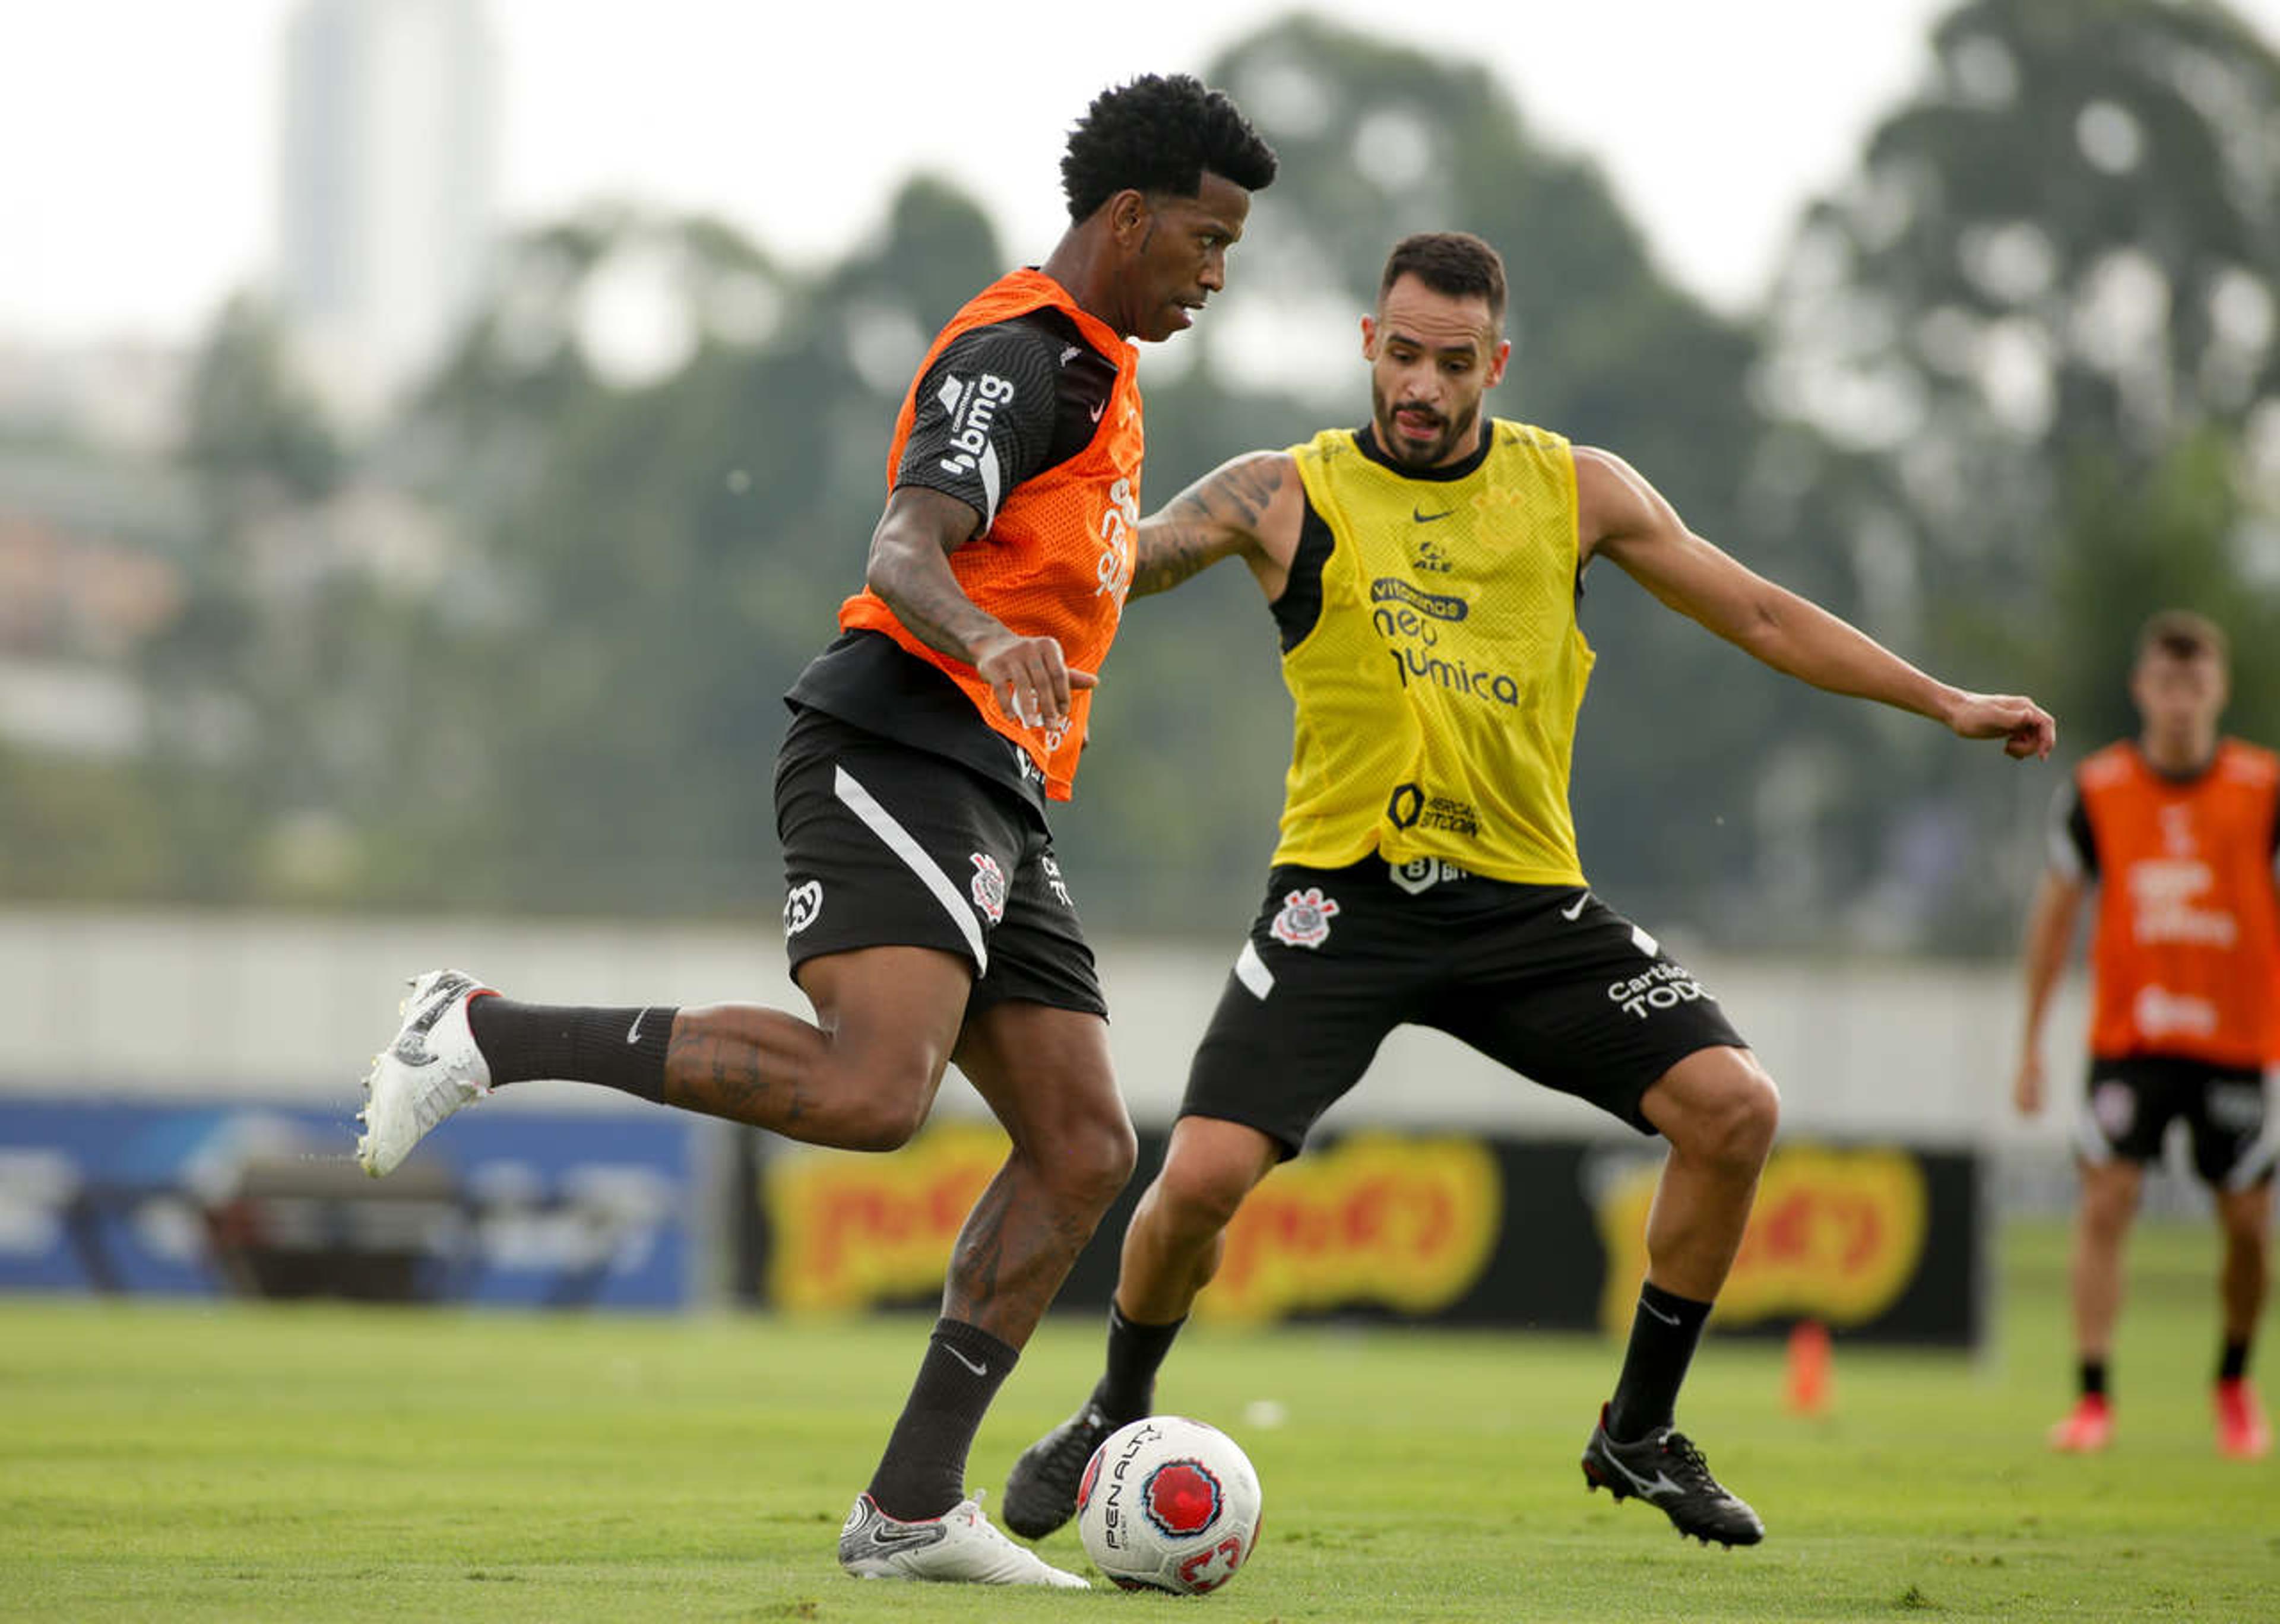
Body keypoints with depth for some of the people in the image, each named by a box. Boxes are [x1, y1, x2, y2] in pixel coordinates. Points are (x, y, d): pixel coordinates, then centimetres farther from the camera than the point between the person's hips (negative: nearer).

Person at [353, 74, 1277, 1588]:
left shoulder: (1091, 368, 23)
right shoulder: (1019, 356, -9)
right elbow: (906, 553, -24)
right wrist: (989, 643, -44)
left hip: (990, 807, 10)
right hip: (896, 758, -10)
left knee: (1086, 1148, 0)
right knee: (869, 1091, -29)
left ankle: (910, 1511, 1)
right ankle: (487, 1035, -16)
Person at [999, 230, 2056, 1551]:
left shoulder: (1578, 491, 6)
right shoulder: (1288, 497, -2)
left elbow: (1758, 614, 13)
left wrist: (1945, 703, 11)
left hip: (1527, 898, 3)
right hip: (1345, 895, -3)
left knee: (1735, 1107, -14)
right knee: (1205, 1174, -18)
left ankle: (1639, 1432, 5)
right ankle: (1115, 1416, 13)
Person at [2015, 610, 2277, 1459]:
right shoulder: (2096, 792, -1)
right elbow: (2055, 911, 7)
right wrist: (2031, 1044, 6)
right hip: (2127, 1038, 0)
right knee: (2104, 1201, -13)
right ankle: (2093, 1398, -10)